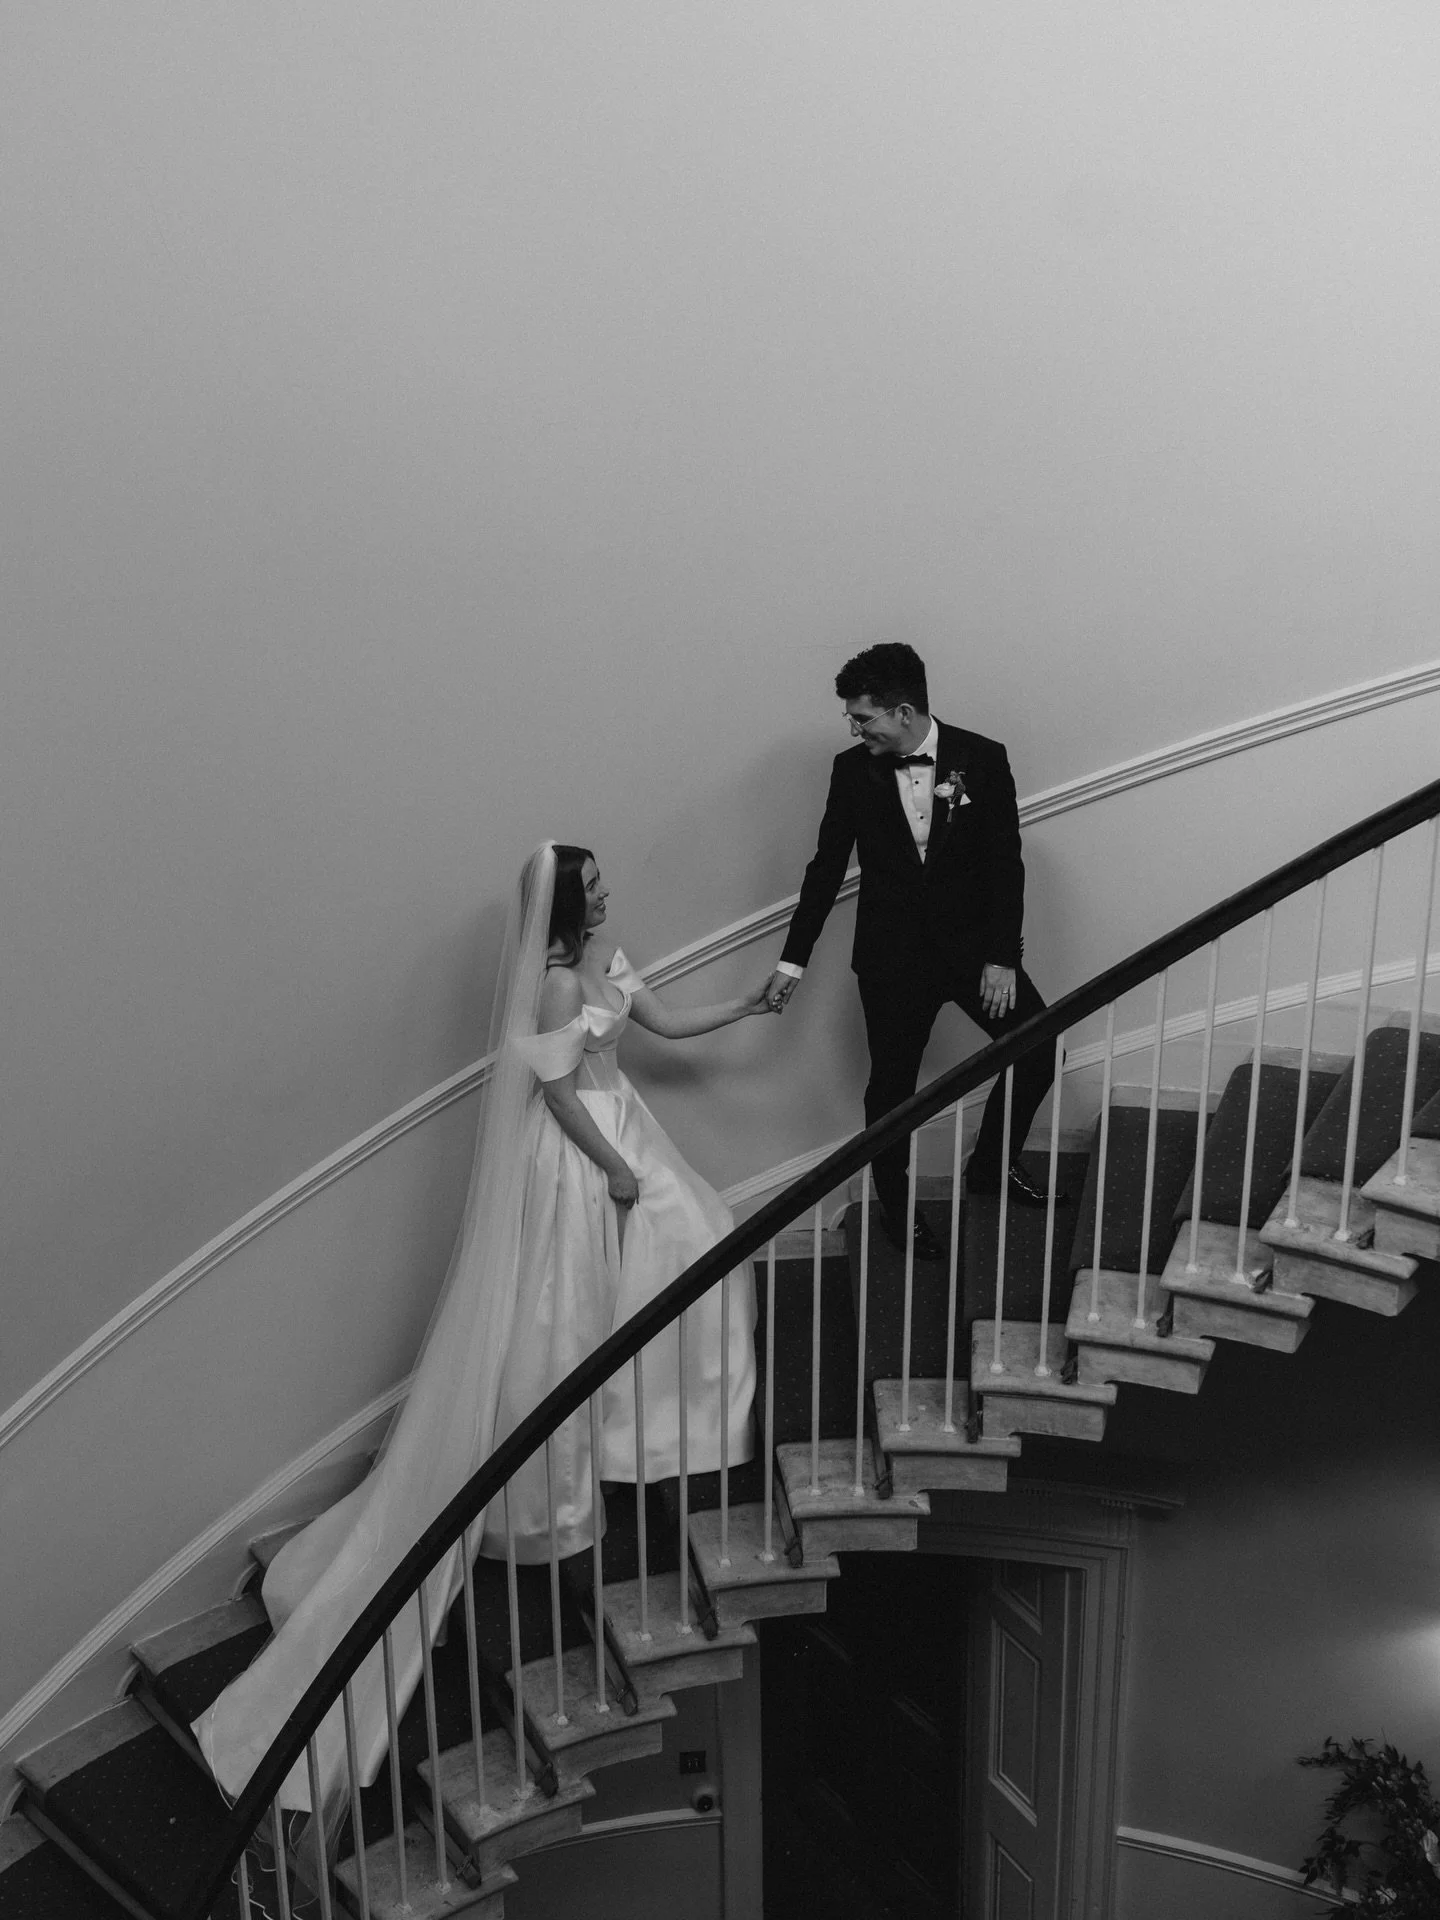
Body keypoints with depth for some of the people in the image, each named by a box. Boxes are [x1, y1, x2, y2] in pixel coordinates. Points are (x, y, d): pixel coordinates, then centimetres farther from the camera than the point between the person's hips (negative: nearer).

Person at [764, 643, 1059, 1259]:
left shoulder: (982, 759, -8)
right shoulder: (853, 770, -5)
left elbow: (1006, 863, -6)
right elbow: (827, 867, 1)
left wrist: (1002, 957, -12)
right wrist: (793, 959, 1)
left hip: (973, 942, 1)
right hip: (891, 957, 0)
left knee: (1038, 1051, -1)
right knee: (891, 1084, 7)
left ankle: (991, 1164, 25)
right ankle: (896, 1205, 30)